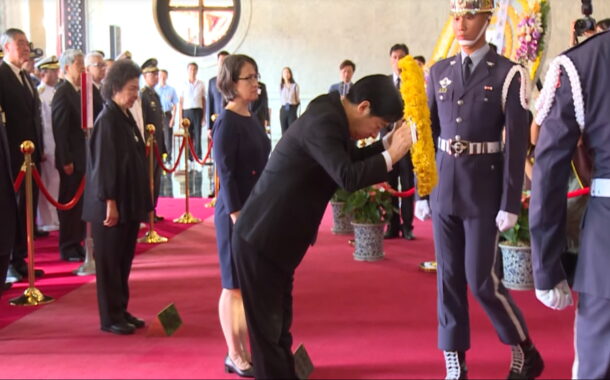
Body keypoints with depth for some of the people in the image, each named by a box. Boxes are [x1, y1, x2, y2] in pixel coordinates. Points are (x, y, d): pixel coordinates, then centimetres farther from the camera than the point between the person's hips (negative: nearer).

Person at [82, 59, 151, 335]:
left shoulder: (126, 117, 11)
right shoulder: (107, 120, -14)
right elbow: (103, 164, -17)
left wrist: (141, 202, 16)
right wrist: (110, 202, -19)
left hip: (129, 202, 8)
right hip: (112, 205, -8)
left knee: (124, 260, 14)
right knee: (110, 261, 2)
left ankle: (121, 311, 24)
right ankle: (110, 318, 11)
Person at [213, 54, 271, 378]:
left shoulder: (252, 120, 11)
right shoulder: (227, 122, -12)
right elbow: (225, 172, -16)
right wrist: (236, 216, -20)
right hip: (237, 213, -8)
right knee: (234, 287, 3)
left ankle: (249, 351, 23)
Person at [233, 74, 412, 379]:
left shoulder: (330, 115, 6)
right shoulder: (323, 122, -23)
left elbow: (348, 159, 21)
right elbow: (348, 178, -33)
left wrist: (386, 144, 9)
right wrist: (392, 155, -24)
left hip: (274, 239, 10)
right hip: (260, 241, -10)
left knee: (279, 324, 18)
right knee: (267, 328, 1)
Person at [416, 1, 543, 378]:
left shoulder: (509, 73, -6)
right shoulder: (439, 72, 7)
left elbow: (517, 144, -8)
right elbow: (429, 134, 10)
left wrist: (511, 204, -11)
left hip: (484, 191, -4)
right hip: (444, 188, 5)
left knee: (483, 281, -2)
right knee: (448, 279, 7)